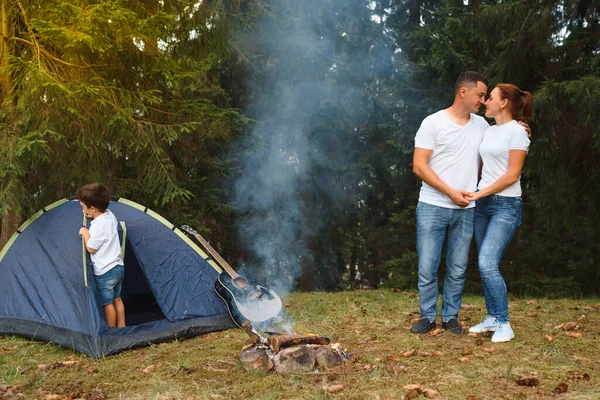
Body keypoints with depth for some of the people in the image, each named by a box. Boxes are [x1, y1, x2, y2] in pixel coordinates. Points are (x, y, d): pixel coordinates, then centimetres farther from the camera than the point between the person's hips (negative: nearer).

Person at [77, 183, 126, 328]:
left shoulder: (98, 225, -25)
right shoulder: (110, 216, 2)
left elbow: (91, 248, -16)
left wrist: (85, 233, -7)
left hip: (105, 272, -9)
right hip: (118, 267, 9)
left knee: (108, 303, 5)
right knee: (117, 299, 19)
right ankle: (121, 328, 29)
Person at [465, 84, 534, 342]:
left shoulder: (516, 131, -9)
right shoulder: (489, 131, 13)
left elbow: (512, 176, -13)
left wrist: (480, 194, -12)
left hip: (505, 205, -7)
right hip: (482, 204, 7)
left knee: (487, 264, -16)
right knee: (485, 265, 7)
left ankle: (503, 324, -4)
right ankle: (493, 317, 17)